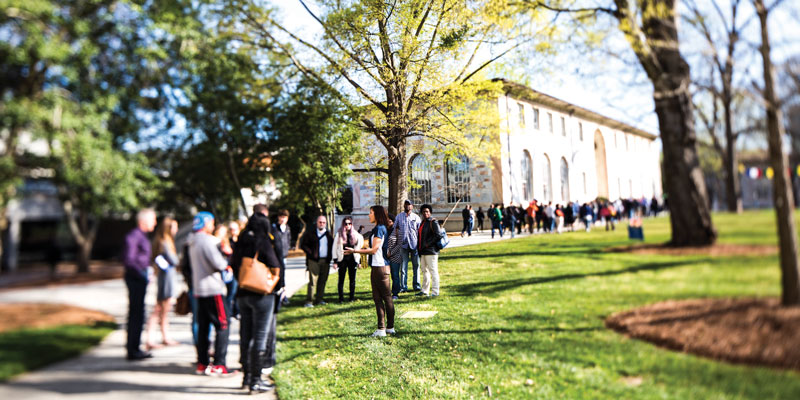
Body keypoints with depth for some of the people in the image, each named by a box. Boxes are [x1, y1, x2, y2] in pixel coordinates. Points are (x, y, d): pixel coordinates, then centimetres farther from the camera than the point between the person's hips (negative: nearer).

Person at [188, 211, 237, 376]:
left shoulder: (193, 242, 17)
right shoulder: (207, 240, -13)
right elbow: (218, 263, -21)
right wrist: (226, 263, 0)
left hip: (199, 289, 9)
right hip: (212, 290, -9)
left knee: (203, 327, 12)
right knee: (223, 325, -6)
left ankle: (202, 364, 17)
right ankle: (218, 365, -7)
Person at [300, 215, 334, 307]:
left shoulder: (329, 235, 13)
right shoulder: (310, 234, 3)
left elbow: (332, 247, 18)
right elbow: (303, 245, 3)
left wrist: (330, 256, 4)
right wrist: (310, 253, -8)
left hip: (325, 261, 4)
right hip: (314, 261, -4)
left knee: (322, 281, 7)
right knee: (313, 281, -7)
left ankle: (319, 299, 16)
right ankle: (309, 301, -5)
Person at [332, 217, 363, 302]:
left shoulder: (355, 234, 5)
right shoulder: (339, 234, -1)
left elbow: (358, 248, 10)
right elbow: (335, 248, 0)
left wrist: (358, 260, 5)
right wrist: (335, 261, -5)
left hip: (352, 259, 2)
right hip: (342, 260, -2)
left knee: (352, 279, 6)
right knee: (341, 279, 3)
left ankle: (352, 297, 16)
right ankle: (341, 298, 10)